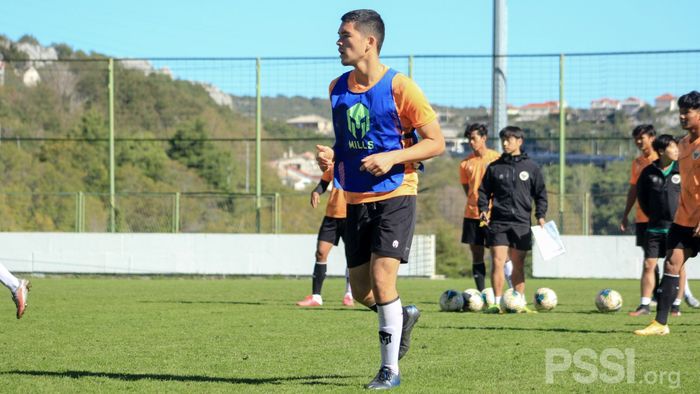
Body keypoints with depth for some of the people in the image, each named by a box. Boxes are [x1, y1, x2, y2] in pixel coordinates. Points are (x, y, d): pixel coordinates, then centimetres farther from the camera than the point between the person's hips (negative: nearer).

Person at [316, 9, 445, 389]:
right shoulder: (338, 88, 6)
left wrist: (392, 158, -21)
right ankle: (404, 315, 40)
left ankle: (390, 369, -5)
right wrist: (331, 157, -2)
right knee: (361, 290, 8)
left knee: (382, 278, -16)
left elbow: (436, 142, -8)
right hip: (356, 199, 6)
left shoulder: (399, 88, -12)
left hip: (395, 195, -6)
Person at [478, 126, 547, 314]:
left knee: (518, 264, 7)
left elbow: (540, 193, 8)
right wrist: (483, 209, -6)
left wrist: (540, 215, -2)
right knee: (498, 261, -10)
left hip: (521, 222, 0)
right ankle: (497, 303, -10)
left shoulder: (531, 167, 5)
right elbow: (484, 191, 10)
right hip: (498, 221, 0)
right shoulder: (494, 167, 7)